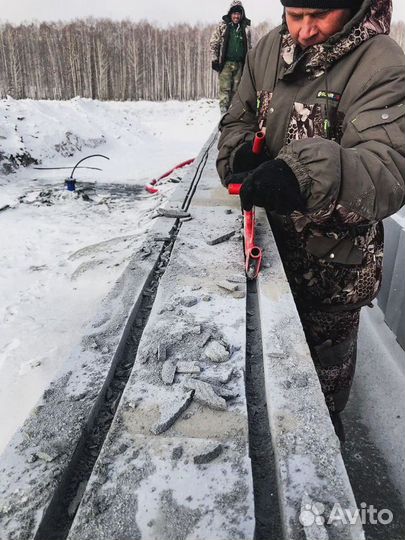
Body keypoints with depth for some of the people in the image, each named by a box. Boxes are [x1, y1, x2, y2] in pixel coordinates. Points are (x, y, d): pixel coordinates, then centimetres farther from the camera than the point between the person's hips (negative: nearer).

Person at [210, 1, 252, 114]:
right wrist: (215, 59, -5)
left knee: (236, 89, 5)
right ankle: (224, 111, -10)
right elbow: (213, 42, 2)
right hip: (225, 63, -3)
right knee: (225, 88, -10)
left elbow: (249, 46, 17)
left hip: (239, 64, 3)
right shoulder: (223, 25, 1)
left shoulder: (245, 28, 10)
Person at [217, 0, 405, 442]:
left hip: (334, 255, -5)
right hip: (270, 235, 6)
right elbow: (237, 120, 9)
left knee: (326, 350, 16)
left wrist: (307, 175, -50)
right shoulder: (269, 49, 0)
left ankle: (326, 423, 49)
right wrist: (242, 151, -15)